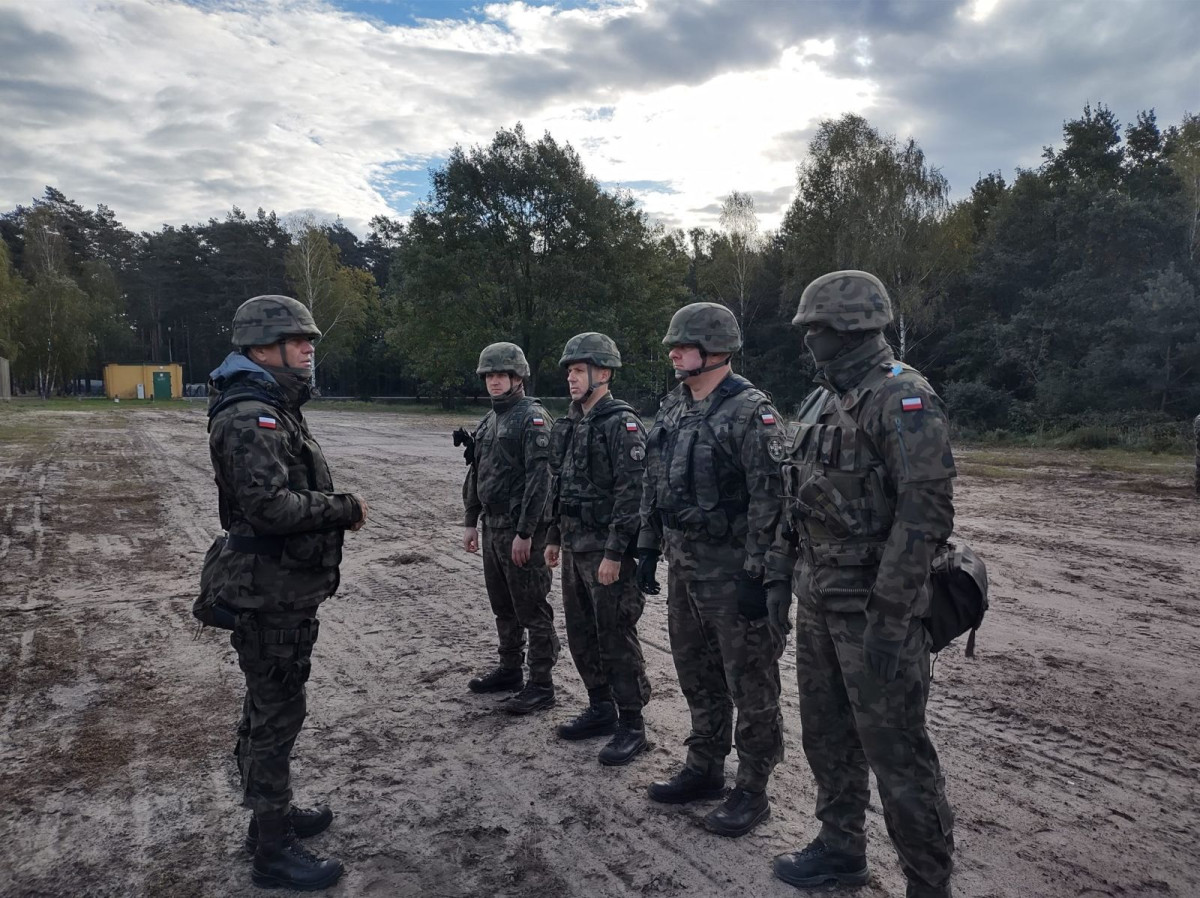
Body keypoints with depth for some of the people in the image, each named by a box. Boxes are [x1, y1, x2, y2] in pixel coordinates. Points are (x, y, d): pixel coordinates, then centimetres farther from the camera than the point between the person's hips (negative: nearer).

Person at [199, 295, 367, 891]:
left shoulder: (274, 410, 13)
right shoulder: (250, 417, -20)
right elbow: (270, 506, -30)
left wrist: (336, 507, 2)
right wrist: (345, 508, -18)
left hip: (282, 589, 10)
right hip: (270, 595, -10)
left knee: (269, 707, 20)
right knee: (277, 713, 0)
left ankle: (273, 814, 37)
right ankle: (273, 851, 13)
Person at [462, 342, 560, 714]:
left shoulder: (533, 418, -12)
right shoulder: (489, 421, 14)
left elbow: (539, 478, -19)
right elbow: (476, 474, 20)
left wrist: (525, 533, -21)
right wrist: (470, 521, 16)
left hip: (521, 530, -9)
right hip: (492, 527, 9)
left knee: (532, 610, -1)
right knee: (503, 607, 18)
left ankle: (541, 684, 8)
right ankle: (509, 670, 32)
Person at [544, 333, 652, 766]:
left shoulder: (623, 424, -14)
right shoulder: (569, 424, 13)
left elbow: (631, 493, -19)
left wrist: (614, 553, -22)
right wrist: (554, 537, 18)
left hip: (607, 549, -9)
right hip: (574, 546, 9)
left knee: (616, 637, -1)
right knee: (580, 633, 15)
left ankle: (631, 726, 11)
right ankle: (600, 709, 30)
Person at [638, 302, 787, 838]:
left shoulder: (750, 413, -15)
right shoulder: (672, 410, 10)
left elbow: (769, 499, -19)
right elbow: (653, 485, 15)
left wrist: (757, 574, -20)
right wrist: (648, 547, 13)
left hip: (732, 568, -8)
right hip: (683, 562, 8)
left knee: (750, 684, 5)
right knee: (697, 674, 19)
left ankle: (752, 791, 20)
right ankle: (704, 770, 35)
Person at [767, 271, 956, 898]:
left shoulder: (903, 400, -15)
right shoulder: (822, 401, 12)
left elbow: (925, 512, -22)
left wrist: (889, 618, -23)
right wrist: (779, 578, 14)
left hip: (874, 610, -9)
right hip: (818, 603, 9)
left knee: (895, 751, 2)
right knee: (826, 735, 19)